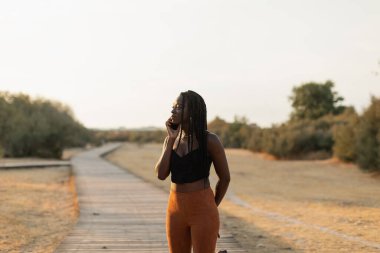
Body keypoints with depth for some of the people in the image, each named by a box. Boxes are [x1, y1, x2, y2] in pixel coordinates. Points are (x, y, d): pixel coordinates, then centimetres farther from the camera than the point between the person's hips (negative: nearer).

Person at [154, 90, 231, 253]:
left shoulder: (210, 140, -8)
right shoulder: (171, 140, 8)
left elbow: (225, 178, 0)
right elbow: (161, 175, -5)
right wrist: (171, 139, -6)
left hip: (202, 210, -5)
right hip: (176, 210, 6)